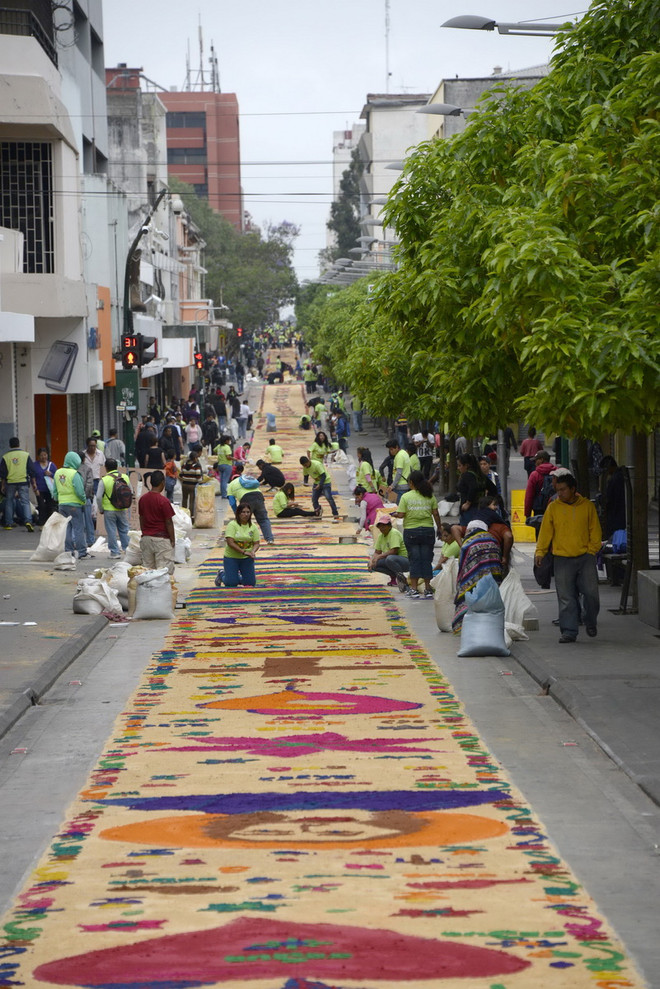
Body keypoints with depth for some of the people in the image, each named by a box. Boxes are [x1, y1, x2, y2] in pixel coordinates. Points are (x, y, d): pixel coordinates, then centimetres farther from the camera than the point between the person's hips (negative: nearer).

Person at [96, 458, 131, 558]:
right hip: (123, 509, 3)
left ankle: (115, 552, 6)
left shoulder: (104, 480, -12)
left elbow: (98, 497, -14)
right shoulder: (125, 477, -1)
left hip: (109, 510, -3)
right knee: (124, 530, 15)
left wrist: (101, 509, -1)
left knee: (111, 531, 5)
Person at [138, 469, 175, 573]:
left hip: (146, 538, 6)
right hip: (161, 539, -6)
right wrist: (173, 540, -3)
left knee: (148, 569, 9)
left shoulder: (142, 499, 3)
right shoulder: (163, 501, -14)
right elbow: (168, 522, -11)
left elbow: (141, 520, 11)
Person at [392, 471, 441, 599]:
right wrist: (439, 528, 12)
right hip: (428, 530, 2)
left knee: (414, 560, 3)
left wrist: (394, 514, 11)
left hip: (411, 531, -2)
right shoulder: (430, 496, 1)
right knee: (427, 560, 7)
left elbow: (401, 514, -10)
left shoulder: (406, 497, -7)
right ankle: (428, 589, 8)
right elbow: (435, 514, 2)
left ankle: (414, 589, 1)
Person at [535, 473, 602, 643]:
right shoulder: (553, 508, 3)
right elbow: (545, 531, 4)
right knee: (566, 598, -2)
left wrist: (591, 551, 1)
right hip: (562, 559, 0)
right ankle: (569, 631, 2)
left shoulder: (588, 506, 4)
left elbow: (595, 531, 9)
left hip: (585, 557, 0)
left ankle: (591, 622, 23)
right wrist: (540, 552, -4)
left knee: (591, 592, -2)